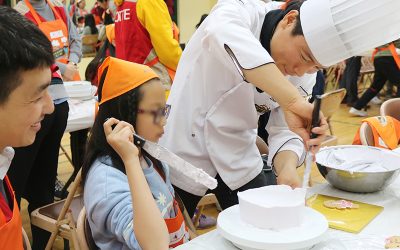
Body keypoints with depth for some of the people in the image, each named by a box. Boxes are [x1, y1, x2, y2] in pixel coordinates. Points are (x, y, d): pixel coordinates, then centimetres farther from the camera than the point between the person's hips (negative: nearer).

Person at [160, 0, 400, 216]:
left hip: (238, 158, 4)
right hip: (186, 151, -4)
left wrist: (287, 168, -27)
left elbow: (286, 130, -6)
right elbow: (225, 34, -45)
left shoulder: (305, 74, -6)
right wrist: (293, 101, -52)